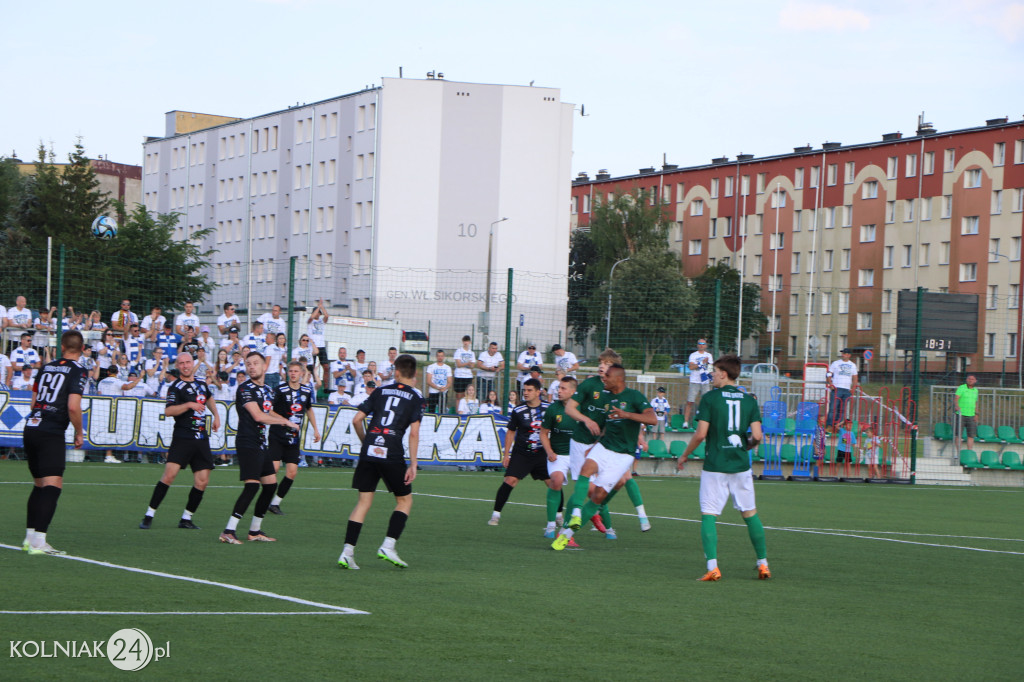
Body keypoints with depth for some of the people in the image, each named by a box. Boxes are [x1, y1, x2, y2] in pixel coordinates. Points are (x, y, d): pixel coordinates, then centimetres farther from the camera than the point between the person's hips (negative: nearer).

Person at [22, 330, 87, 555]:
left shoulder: (47, 367, 15)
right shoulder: (76, 371, -5)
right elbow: (73, 406, -15)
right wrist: (79, 433, -2)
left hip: (31, 427, 7)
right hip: (52, 435, -7)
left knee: (40, 484, 18)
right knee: (53, 484, -9)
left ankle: (30, 537, 19)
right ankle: (38, 541, -19)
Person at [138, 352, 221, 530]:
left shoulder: (201, 383, 15)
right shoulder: (176, 387, -5)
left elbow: (209, 398, 39)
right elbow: (168, 411, -20)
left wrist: (216, 415, 29)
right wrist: (189, 405, -28)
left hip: (202, 439, 6)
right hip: (182, 439, -6)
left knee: (202, 481, 0)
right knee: (169, 474, -17)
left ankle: (186, 519, 11)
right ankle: (149, 515, -9)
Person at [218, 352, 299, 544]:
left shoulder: (267, 390, 16)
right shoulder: (245, 388, -10)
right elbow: (258, 416, -18)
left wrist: (287, 422, 19)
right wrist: (285, 422, -8)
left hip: (261, 445, 9)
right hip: (247, 444, -9)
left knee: (271, 485, 11)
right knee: (252, 485, -19)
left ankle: (255, 530, 21)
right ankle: (228, 532, -19)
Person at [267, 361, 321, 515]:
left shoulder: (307, 391, 7)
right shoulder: (280, 390, -9)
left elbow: (309, 410, 24)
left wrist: (315, 429, 23)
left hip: (294, 438, 5)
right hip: (277, 435, -5)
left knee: (292, 472, -1)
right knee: (273, 467, -15)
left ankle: (275, 503, 10)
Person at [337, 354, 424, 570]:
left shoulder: (380, 391, 14)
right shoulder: (416, 397, 4)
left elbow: (356, 419, 11)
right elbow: (414, 432, -5)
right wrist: (413, 464, -4)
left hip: (368, 452, 3)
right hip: (392, 454, -3)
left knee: (364, 501, 7)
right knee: (405, 500, 13)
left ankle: (347, 552, -1)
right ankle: (388, 546, -1)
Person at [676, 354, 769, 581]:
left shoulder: (710, 398, -6)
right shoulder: (749, 400, 3)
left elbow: (701, 434, -11)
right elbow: (757, 436, -3)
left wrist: (685, 455, 4)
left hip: (715, 466, -3)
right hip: (741, 466, 3)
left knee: (708, 515, 1)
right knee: (750, 514, 15)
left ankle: (712, 567, -12)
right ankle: (763, 564, 18)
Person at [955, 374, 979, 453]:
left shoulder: (975, 390, 15)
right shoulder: (961, 388, -2)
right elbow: (956, 399, -14)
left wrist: (976, 414, 17)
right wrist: (957, 406, -33)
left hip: (971, 416, 5)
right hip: (961, 415, -5)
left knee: (971, 435, -1)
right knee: (958, 434, -2)